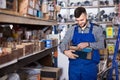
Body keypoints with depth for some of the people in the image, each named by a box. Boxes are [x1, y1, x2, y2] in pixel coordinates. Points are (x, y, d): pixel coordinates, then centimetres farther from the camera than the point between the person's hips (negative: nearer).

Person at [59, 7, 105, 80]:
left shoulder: (96, 29, -1)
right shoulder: (72, 30, 5)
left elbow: (102, 44, -10)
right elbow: (62, 43, 5)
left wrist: (87, 44, -24)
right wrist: (65, 51, -17)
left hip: (90, 66, -2)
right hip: (74, 65, 2)